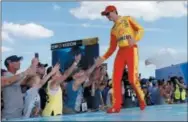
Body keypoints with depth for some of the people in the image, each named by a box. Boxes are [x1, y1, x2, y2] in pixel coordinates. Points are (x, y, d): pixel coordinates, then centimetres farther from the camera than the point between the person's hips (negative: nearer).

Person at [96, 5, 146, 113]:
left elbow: (140, 30, 0)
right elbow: (112, 47, 18)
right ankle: (117, 106, -2)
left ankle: (142, 100, 9)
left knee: (133, 79, -14)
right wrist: (103, 58, 8)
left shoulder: (127, 19, 9)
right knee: (116, 79, -7)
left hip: (131, 50, -5)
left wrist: (135, 39, -20)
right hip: (121, 52, 5)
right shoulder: (113, 29, 21)